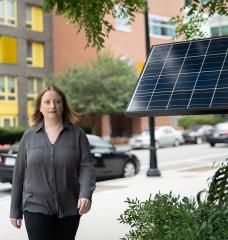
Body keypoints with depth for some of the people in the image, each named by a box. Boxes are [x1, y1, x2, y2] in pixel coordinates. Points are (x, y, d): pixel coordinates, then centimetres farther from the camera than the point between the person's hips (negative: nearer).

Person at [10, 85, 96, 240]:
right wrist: (15, 211, 8)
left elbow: (86, 167, -6)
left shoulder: (77, 134, 2)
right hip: (37, 208, 0)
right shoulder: (29, 136, 5)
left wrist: (86, 194, -24)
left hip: (69, 209, 1)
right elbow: (19, 174, 7)